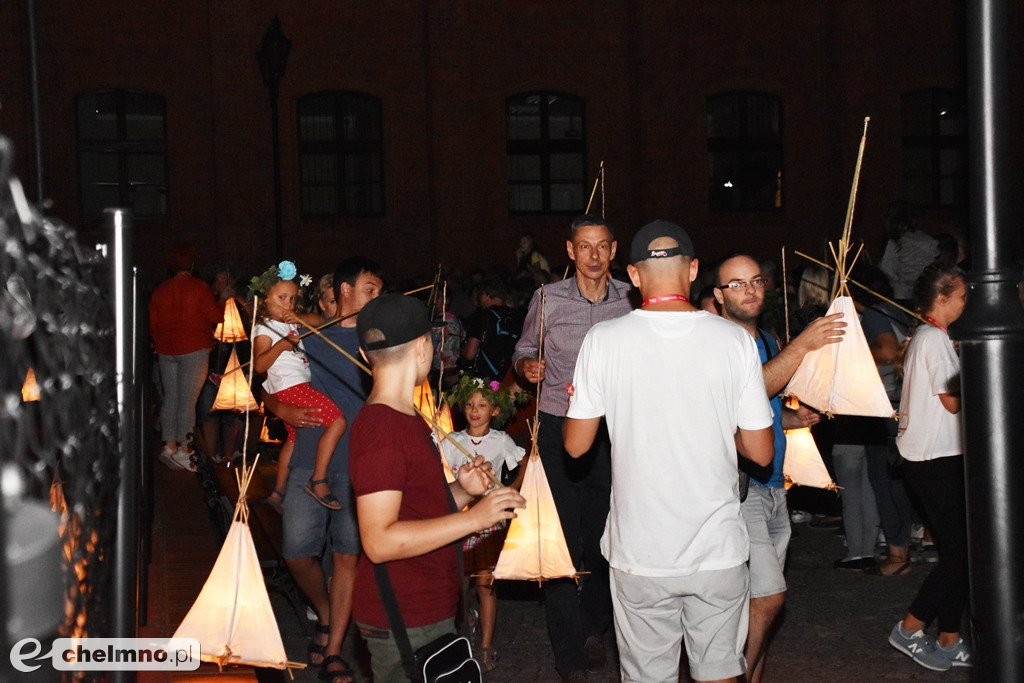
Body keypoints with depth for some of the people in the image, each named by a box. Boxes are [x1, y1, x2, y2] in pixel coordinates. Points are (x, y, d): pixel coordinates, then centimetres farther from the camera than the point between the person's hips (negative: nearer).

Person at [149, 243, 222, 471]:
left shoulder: (160, 291, 7)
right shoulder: (199, 288, -8)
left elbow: (153, 323, 11)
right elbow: (215, 316, -7)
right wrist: (225, 302, 11)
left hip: (166, 351, 5)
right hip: (194, 349, -5)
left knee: (170, 398, 10)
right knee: (188, 400, -4)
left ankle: (170, 446, 7)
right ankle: (183, 450, -4)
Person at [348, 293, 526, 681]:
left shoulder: (406, 417, 14)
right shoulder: (379, 428, -19)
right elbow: (379, 541, -25)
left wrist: (462, 491, 4)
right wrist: (473, 517, -25)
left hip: (430, 611, 10)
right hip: (403, 623, -10)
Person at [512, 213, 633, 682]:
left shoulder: (630, 300, 1)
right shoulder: (547, 300, -2)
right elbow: (523, 352, 8)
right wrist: (527, 366, -13)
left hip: (611, 429, 2)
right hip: (557, 429, -2)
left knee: (606, 534, 10)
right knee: (563, 537, -1)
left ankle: (593, 628, 34)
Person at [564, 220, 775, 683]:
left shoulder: (603, 340, -8)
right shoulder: (736, 341, -6)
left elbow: (576, 445, -2)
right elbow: (761, 452, -2)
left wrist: (578, 399, 17)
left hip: (640, 553, -1)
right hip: (719, 550, 1)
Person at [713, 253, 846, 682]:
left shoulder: (768, 342, 17)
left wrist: (796, 418, 7)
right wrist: (802, 345, -30)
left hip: (772, 485, 8)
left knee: (764, 600, 10)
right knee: (767, 597, -14)